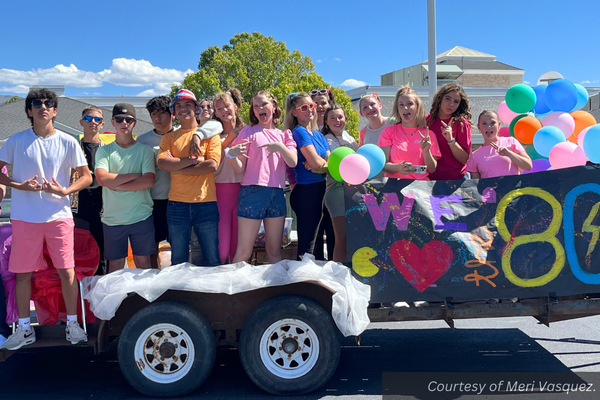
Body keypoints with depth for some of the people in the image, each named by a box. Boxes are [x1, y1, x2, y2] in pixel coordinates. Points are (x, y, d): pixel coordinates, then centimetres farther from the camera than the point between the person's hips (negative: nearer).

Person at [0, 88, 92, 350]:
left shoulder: (67, 142, 2)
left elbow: (86, 176, 4)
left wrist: (64, 191, -12)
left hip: (59, 215, 0)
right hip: (24, 217, 1)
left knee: (67, 271, -1)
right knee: (22, 273, 6)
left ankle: (72, 323, 15)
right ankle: (24, 328, 21)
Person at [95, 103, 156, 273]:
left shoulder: (144, 150, 3)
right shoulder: (104, 151, 6)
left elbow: (149, 181, -11)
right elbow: (102, 178, -11)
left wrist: (116, 185, -10)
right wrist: (134, 175, -10)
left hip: (141, 217, -1)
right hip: (112, 219, 1)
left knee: (143, 262, 7)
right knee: (115, 266, 7)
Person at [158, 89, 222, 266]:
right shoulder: (169, 138, 14)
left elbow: (212, 164, -8)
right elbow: (162, 163, -4)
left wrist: (177, 167, -5)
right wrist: (194, 160, -8)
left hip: (206, 203, -2)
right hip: (177, 204, 2)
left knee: (212, 259, 1)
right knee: (178, 260, 7)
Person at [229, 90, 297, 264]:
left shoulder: (284, 134, 15)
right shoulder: (249, 131, 6)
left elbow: (293, 162, -1)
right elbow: (240, 168, 1)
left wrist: (280, 147, -18)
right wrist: (232, 154, -19)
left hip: (277, 193, 3)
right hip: (253, 191, -3)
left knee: (274, 251, 9)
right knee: (244, 251, -6)